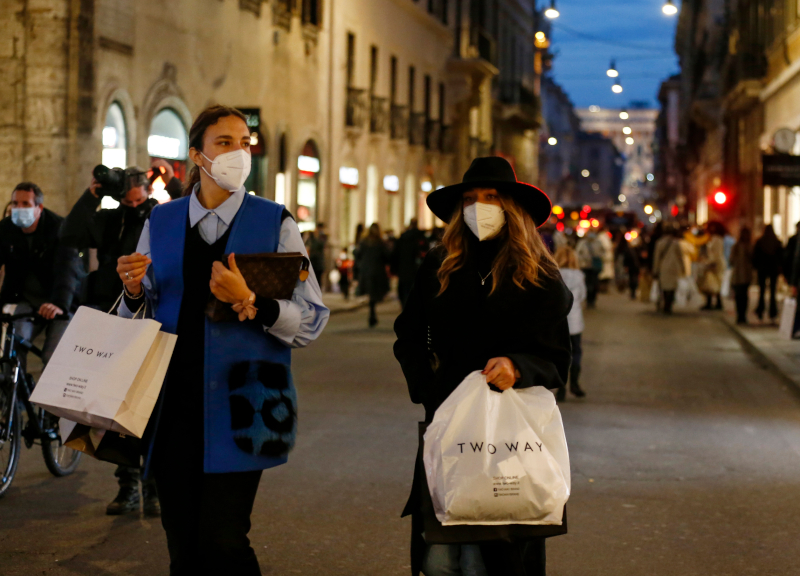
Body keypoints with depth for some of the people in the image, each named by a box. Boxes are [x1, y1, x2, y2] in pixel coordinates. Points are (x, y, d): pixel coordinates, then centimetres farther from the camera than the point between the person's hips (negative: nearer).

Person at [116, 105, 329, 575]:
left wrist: (247, 302, -19)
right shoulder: (161, 223, 10)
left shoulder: (275, 223, 1)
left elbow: (313, 322, -4)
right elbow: (138, 318, 17)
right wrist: (134, 290, -5)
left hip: (239, 407, -3)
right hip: (175, 406, 3)